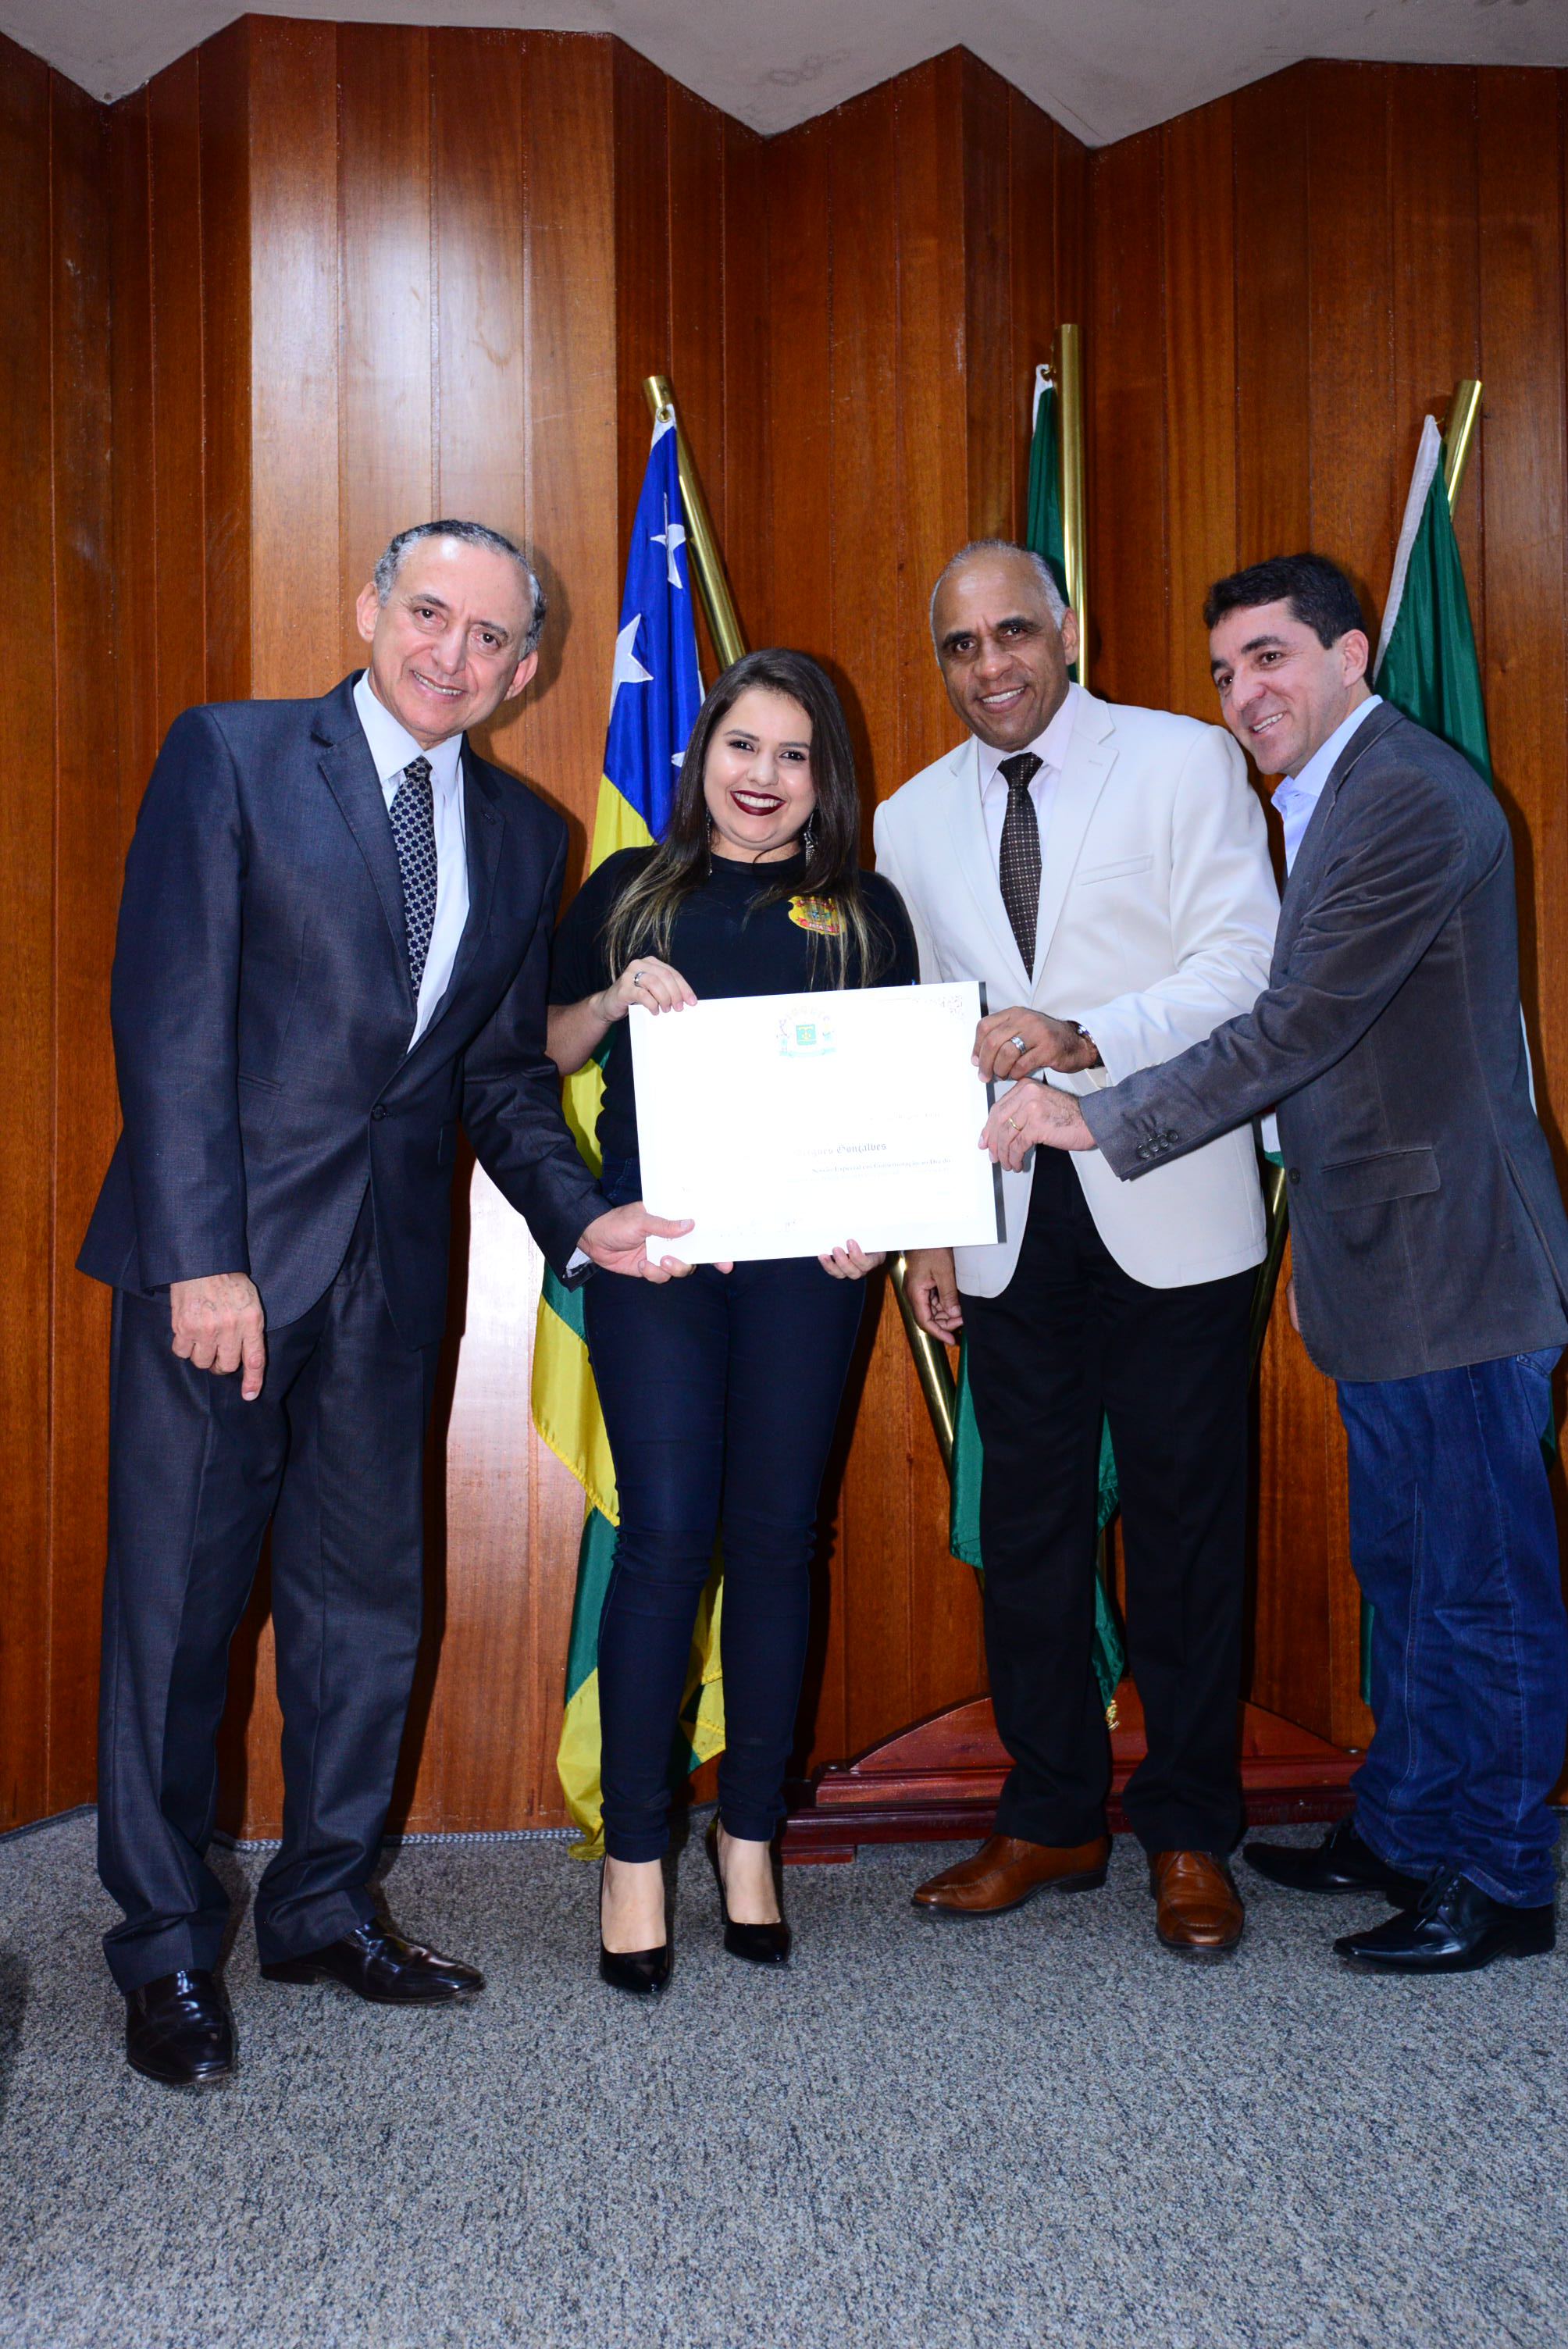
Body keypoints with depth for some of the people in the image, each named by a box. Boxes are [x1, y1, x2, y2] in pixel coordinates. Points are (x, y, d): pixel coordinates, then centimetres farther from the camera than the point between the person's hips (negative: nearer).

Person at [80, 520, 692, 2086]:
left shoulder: (524, 836, 12)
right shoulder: (231, 756, -2)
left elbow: (504, 1074, 13)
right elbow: (170, 1014, -9)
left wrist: (581, 1218, -5)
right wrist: (203, 1256, -17)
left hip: (390, 1265, 5)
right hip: (222, 1253, -4)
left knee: (366, 1602, 12)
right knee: (176, 1601, 4)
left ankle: (322, 1906, 30)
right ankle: (164, 1945, 21)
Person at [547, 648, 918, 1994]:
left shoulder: (863, 910, 13)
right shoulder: (628, 892, 13)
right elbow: (542, 1053, 15)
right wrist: (619, 999, -5)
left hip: (804, 1254, 1)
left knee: (775, 1535, 5)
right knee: (667, 1535, -6)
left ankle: (750, 1831, 20)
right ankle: (635, 1854, 5)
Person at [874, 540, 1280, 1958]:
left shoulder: (1188, 762, 2)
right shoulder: (912, 822, 13)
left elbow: (1243, 963, -7)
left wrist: (1089, 1038, -23)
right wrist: (925, 1230, 8)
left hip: (1168, 1207, -3)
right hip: (1007, 1218, 3)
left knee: (1186, 1518, 3)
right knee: (1028, 1519, 8)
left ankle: (1189, 1834, 18)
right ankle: (1052, 1817, 23)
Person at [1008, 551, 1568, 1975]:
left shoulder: (1413, 800, -16)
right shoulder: (1331, 800, 17)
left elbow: (1301, 1028, -23)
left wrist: (1100, 1122, -20)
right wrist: (1316, 1235, 20)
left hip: (1453, 1266, -10)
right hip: (1380, 1267, 10)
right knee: (1403, 1573, 19)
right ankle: (1401, 1833, 32)